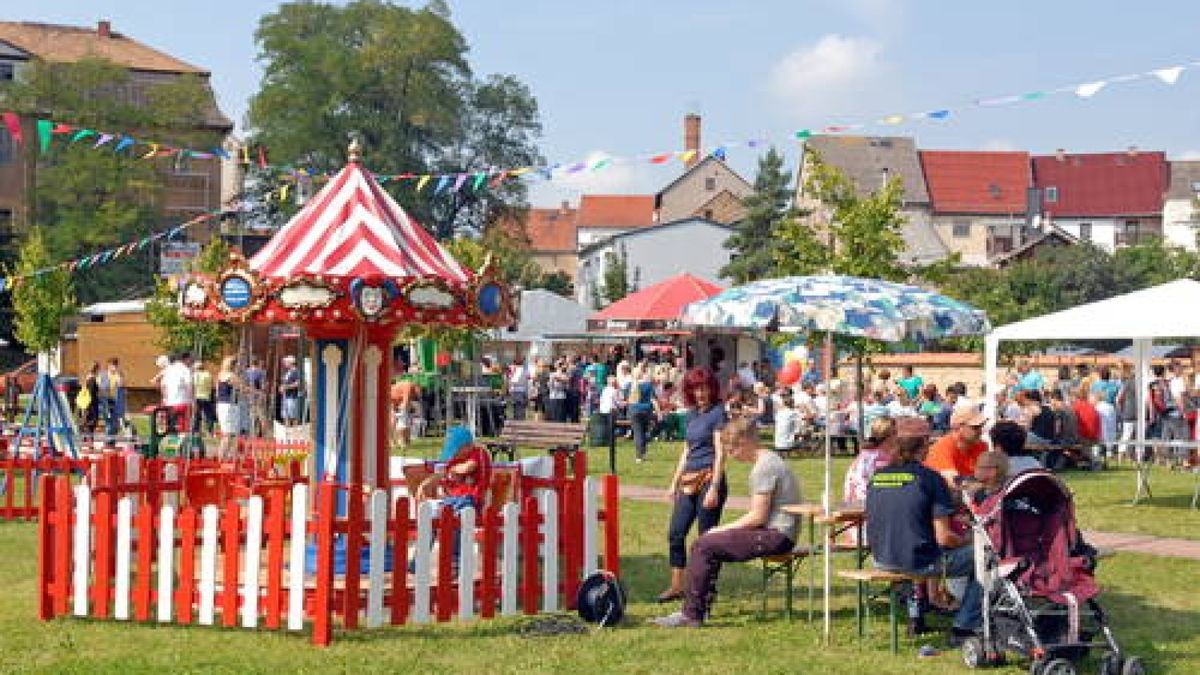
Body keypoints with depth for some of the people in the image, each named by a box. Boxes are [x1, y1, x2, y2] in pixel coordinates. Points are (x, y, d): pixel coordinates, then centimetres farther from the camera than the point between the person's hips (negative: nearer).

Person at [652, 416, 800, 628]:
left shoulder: (764, 467, -16)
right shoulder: (770, 460, 17)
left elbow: (758, 516, -18)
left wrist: (722, 529, -7)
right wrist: (723, 530, 11)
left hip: (775, 535, -11)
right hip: (776, 533, 11)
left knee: (703, 546, -13)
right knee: (710, 543, 18)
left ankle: (691, 614, -9)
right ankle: (702, 606, 15)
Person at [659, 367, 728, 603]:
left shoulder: (718, 413, -6)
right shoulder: (691, 415, 15)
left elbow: (720, 453, -12)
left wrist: (714, 488, -18)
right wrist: (674, 483, 19)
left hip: (709, 479, -7)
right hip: (688, 481, 7)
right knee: (675, 533, 5)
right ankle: (677, 586, 13)